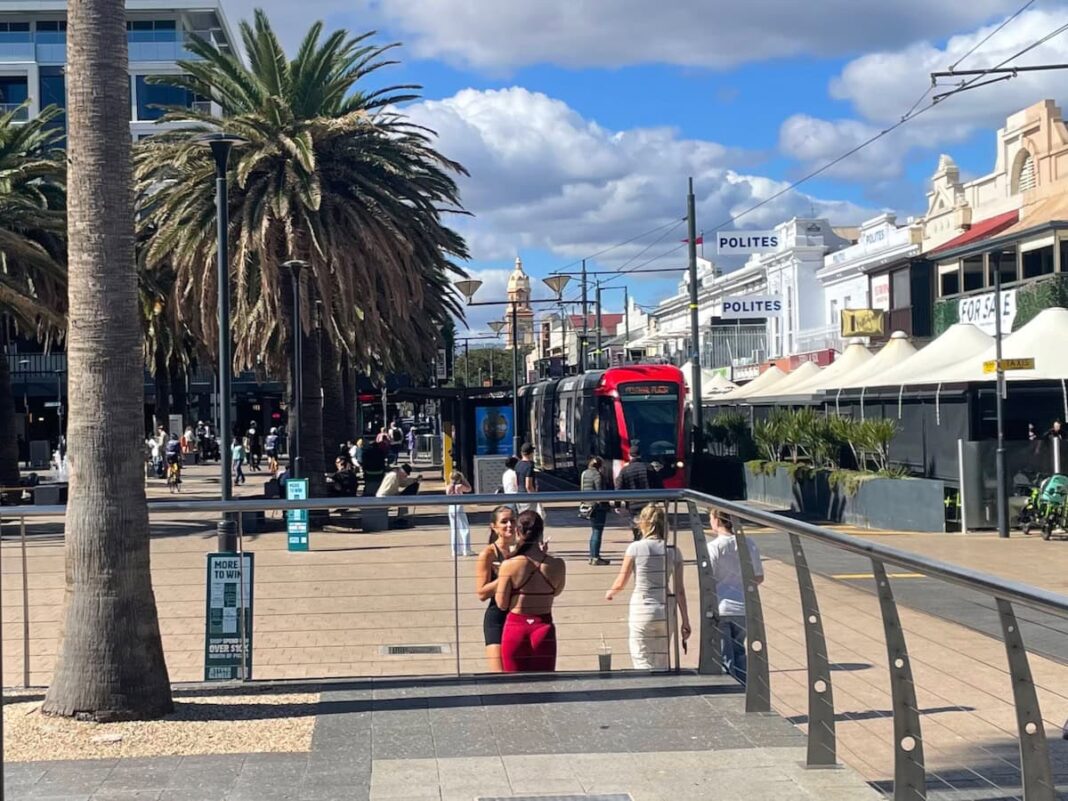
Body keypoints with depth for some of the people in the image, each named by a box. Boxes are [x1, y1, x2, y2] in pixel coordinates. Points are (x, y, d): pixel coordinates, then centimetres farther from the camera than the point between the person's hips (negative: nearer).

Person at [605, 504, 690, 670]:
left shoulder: (636, 548, -8)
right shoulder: (673, 551, 0)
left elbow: (621, 582, 0)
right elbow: (679, 590, 0)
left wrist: (609, 593, 22)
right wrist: (685, 622, 6)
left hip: (642, 611, -3)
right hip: (666, 613, 4)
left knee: (644, 666, 0)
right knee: (661, 666, 17)